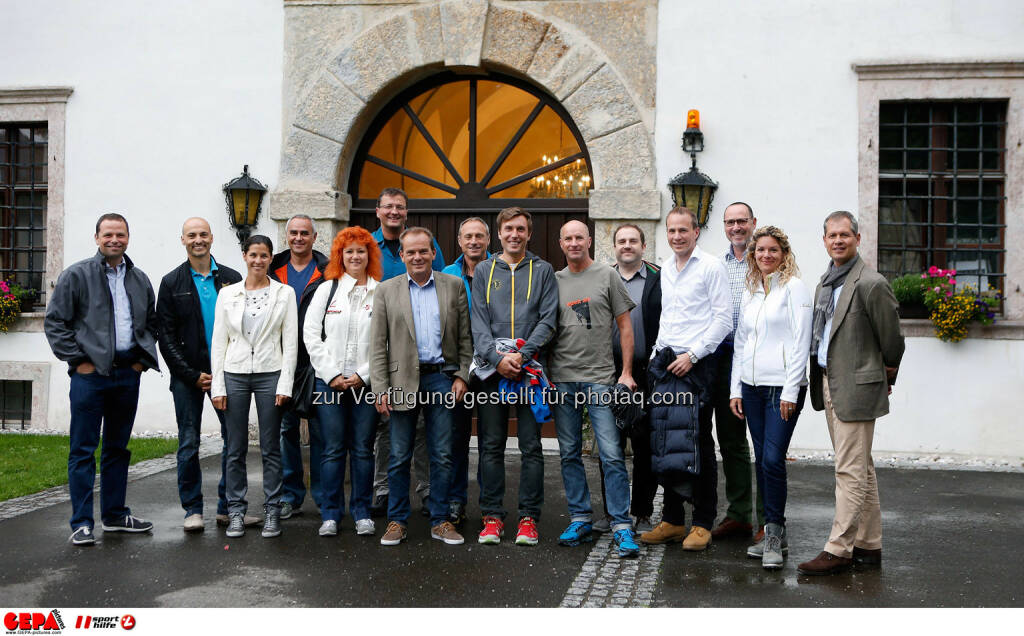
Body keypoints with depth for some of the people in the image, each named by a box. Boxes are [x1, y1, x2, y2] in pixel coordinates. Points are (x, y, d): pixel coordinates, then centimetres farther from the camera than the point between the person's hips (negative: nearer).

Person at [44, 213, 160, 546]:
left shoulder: (140, 279, 12)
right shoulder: (76, 275, -2)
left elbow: (151, 322, 20)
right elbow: (54, 322, -4)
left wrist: (143, 358, 8)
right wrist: (78, 360, -9)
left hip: (128, 374, 5)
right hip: (91, 373, -5)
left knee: (118, 448, 14)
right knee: (83, 450, -2)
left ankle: (115, 515, 24)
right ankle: (81, 523, 4)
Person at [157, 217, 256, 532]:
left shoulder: (231, 279, 7)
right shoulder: (172, 283, 3)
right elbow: (166, 337, 0)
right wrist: (193, 375, -8)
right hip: (187, 376, -1)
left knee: (234, 439, 3)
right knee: (189, 444, 3)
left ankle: (228, 507, 14)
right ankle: (192, 509, 14)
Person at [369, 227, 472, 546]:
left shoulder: (453, 286, 7)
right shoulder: (387, 290, 6)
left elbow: (465, 337, 8)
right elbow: (377, 344, 2)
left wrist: (462, 376, -2)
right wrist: (381, 388, -5)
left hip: (441, 379, 0)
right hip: (402, 381, 0)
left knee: (442, 456, 5)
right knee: (399, 457, 6)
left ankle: (440, 521, 16)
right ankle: (397, 521, 17)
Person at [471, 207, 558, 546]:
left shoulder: (542, 271, 9)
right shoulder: (484, 271, 12)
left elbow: (548, 319, 0)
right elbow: (479, 323, 4)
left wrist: (523, 354, -13)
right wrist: (497, 358, -11)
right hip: (491, 369, 1)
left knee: (531, 446, 1)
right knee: (491, 446, 4)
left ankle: (529, 518, 8)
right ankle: (492, 517, 12)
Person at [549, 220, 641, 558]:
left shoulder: (607, 276, 4)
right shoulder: (554, 280, 11)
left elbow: (625, 325, 4)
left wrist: (626, 372, -3)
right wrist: (545, 374, 6)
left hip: (600, 378, -3)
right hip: (562, 378, 3)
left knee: (612, 455, -7)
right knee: (570, 454, 8)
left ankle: (622, 527, -1)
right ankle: (580, 520, 19)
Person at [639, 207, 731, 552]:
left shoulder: (711, 267, -4)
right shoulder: (665, 268, 16)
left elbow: (723, 319, -8)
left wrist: (692, 355, -13)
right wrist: (660, 354, 13)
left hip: (696, 365, -6)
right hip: (665, 362, 6)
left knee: (698, 443, -2)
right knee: (664, 442, 7)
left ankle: (703, 523, 7)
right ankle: (672, 520, 17)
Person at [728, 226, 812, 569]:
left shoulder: (794, 287, -3)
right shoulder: (749, 292, 16)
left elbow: (801, 342, -9)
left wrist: (790, 391, -13)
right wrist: (735, 389, 12)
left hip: (783, 386, -6)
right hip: (752, 386, 6)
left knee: (773, 459, -12)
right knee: (761, 460, 8)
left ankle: (774, 534, -1)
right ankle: (774, 535, 17)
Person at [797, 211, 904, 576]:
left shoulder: (871, 284, -14)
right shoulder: (825, 282, 14)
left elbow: (891, 340, -7)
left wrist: (886, 378, 5)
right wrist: (820, 382, 17)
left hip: (856, 387, -9)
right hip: (829, 384, 9)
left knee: (851, 471, -5)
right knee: (861, 469, 15)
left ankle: (839, 550, -1)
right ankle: (869, 545, 24)